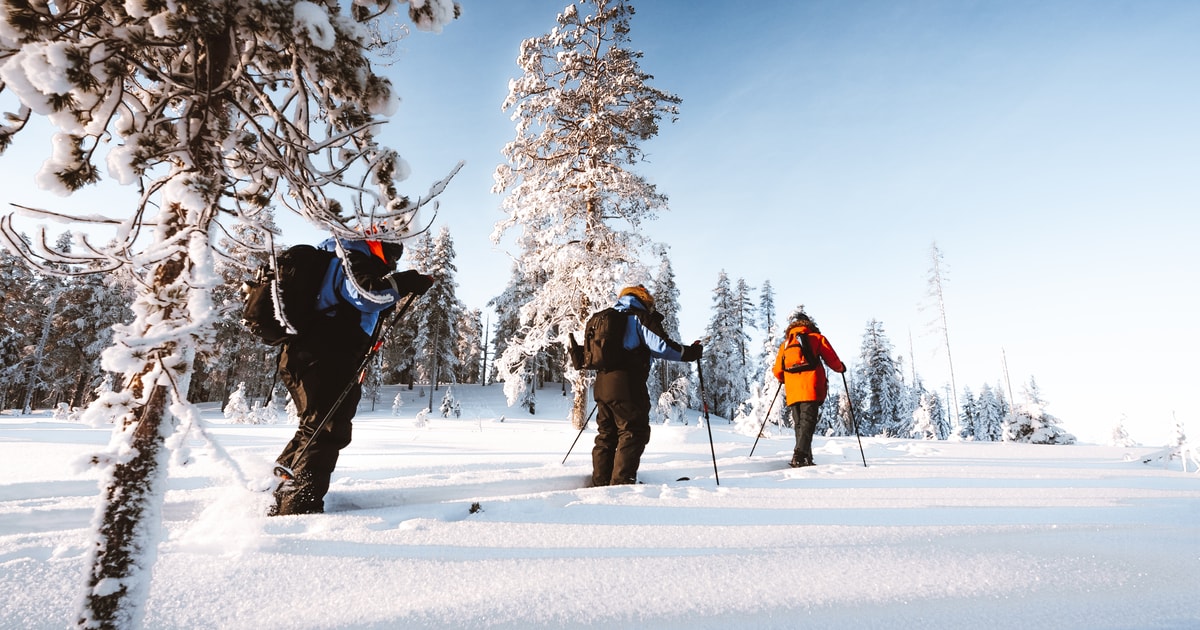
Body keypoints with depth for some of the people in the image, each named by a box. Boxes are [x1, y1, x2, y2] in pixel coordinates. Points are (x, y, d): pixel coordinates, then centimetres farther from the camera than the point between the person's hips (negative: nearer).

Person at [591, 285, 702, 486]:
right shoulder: (640, 316, 0)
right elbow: (660, 346, -10)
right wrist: (688, 353, 0)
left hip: (602, 384, 8)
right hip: (627, 385, -8)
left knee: (606, 435, 14)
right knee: (634, 434, -2)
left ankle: (601, 482, 19)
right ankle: (621, 482, -5)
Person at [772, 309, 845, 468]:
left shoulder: (785, 343, 20)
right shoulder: (817, 338, 11)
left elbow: (777, 372, 15)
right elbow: (832, 361, 9)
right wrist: (841, 368, 31)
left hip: (792, 392, 3)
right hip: (811, 389, -3)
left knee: (799, 424, 10)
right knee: (807, 422, -9)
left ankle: (806, 459, 6)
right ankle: (800, 456, -23)